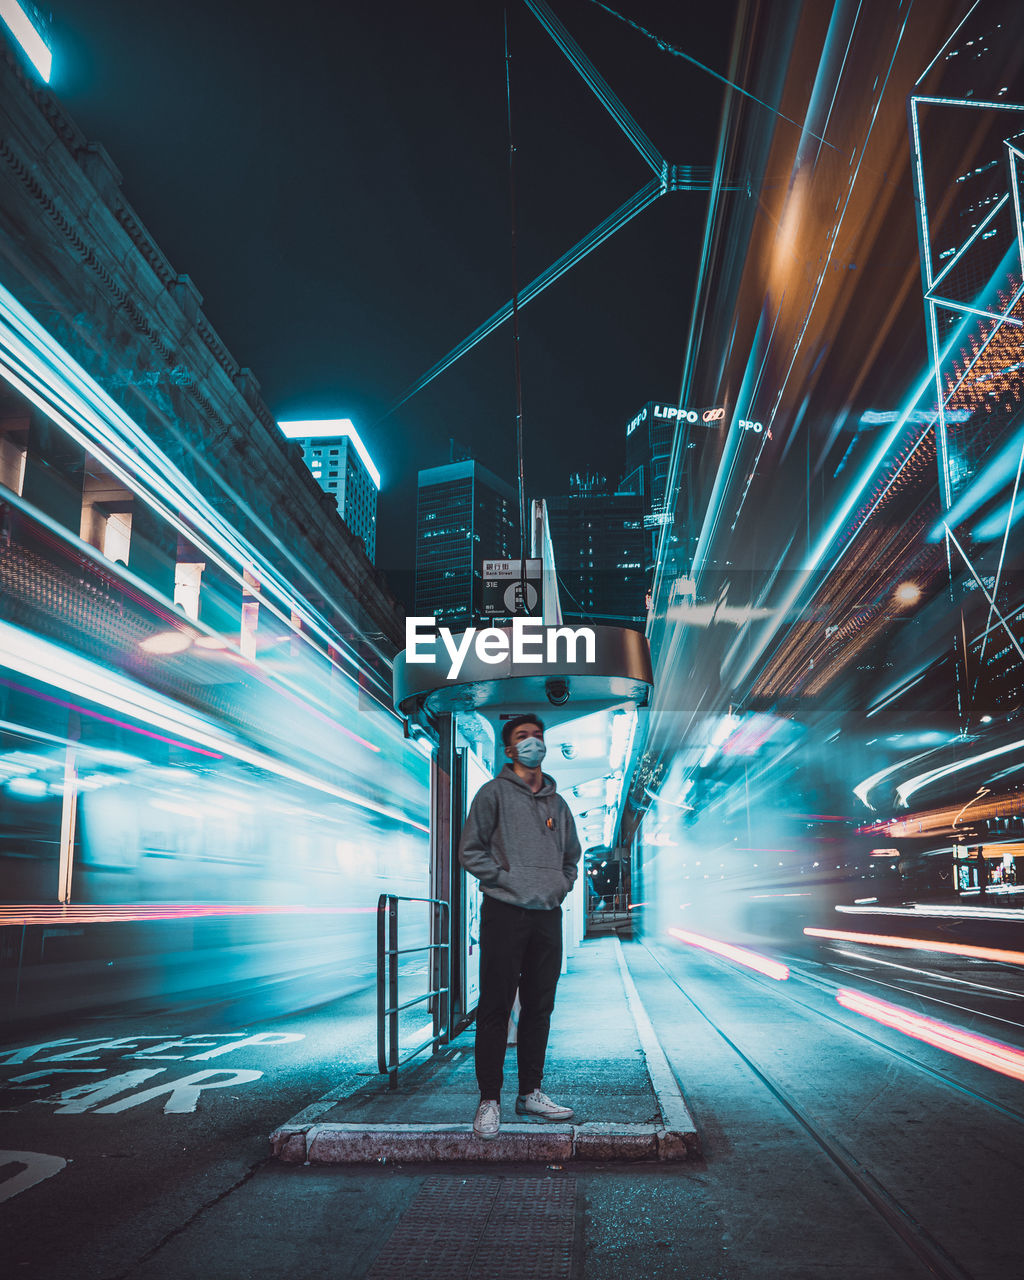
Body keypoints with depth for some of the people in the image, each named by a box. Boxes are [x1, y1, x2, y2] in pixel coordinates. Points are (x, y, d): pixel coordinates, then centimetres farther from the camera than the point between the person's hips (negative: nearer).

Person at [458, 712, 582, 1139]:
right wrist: (505, 878, -9)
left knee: (539, 1007, 10)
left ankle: (530, 1093, 21)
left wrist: (562, 884, 12)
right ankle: (489, 1100, 4)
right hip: (505, 912, -5)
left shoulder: (557, 802, 17)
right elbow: (470, 850, -2)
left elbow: (572, 854, 28)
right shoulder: (494, 792, 1)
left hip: (548, 915, 5)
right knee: (495, 1008, -4)